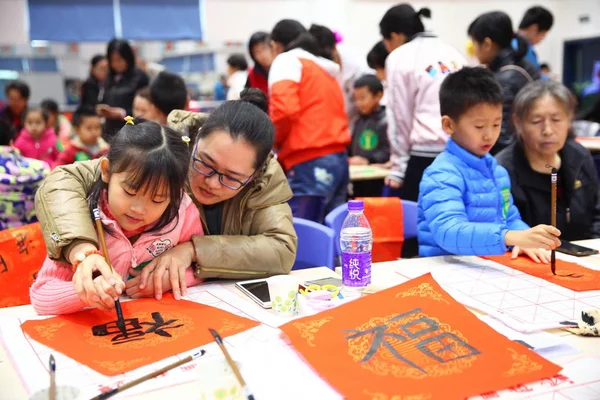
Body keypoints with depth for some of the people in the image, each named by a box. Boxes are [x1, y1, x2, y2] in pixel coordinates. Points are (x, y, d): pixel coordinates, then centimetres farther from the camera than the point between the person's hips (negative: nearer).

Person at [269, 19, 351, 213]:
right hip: (338, 158, 8)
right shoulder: (325, 68, 23)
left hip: (310, 163, -8)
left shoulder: (286, 60, 0)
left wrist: (274, 142, 1)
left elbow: (285, 109, -15)